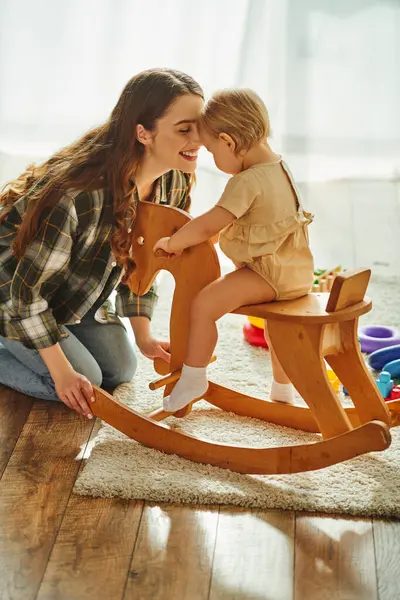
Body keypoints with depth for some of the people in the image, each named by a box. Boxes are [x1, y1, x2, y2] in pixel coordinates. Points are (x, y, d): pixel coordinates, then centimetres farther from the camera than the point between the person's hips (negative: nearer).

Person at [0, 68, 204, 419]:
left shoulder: (174, 183, -15)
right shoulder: (81, 194, -39)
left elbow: (139, 259, 2)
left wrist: (144, 337, -1)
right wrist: (62, 373, -25)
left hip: (74, 291, 8)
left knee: (121, 370, 11)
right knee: (84, 384, -13)